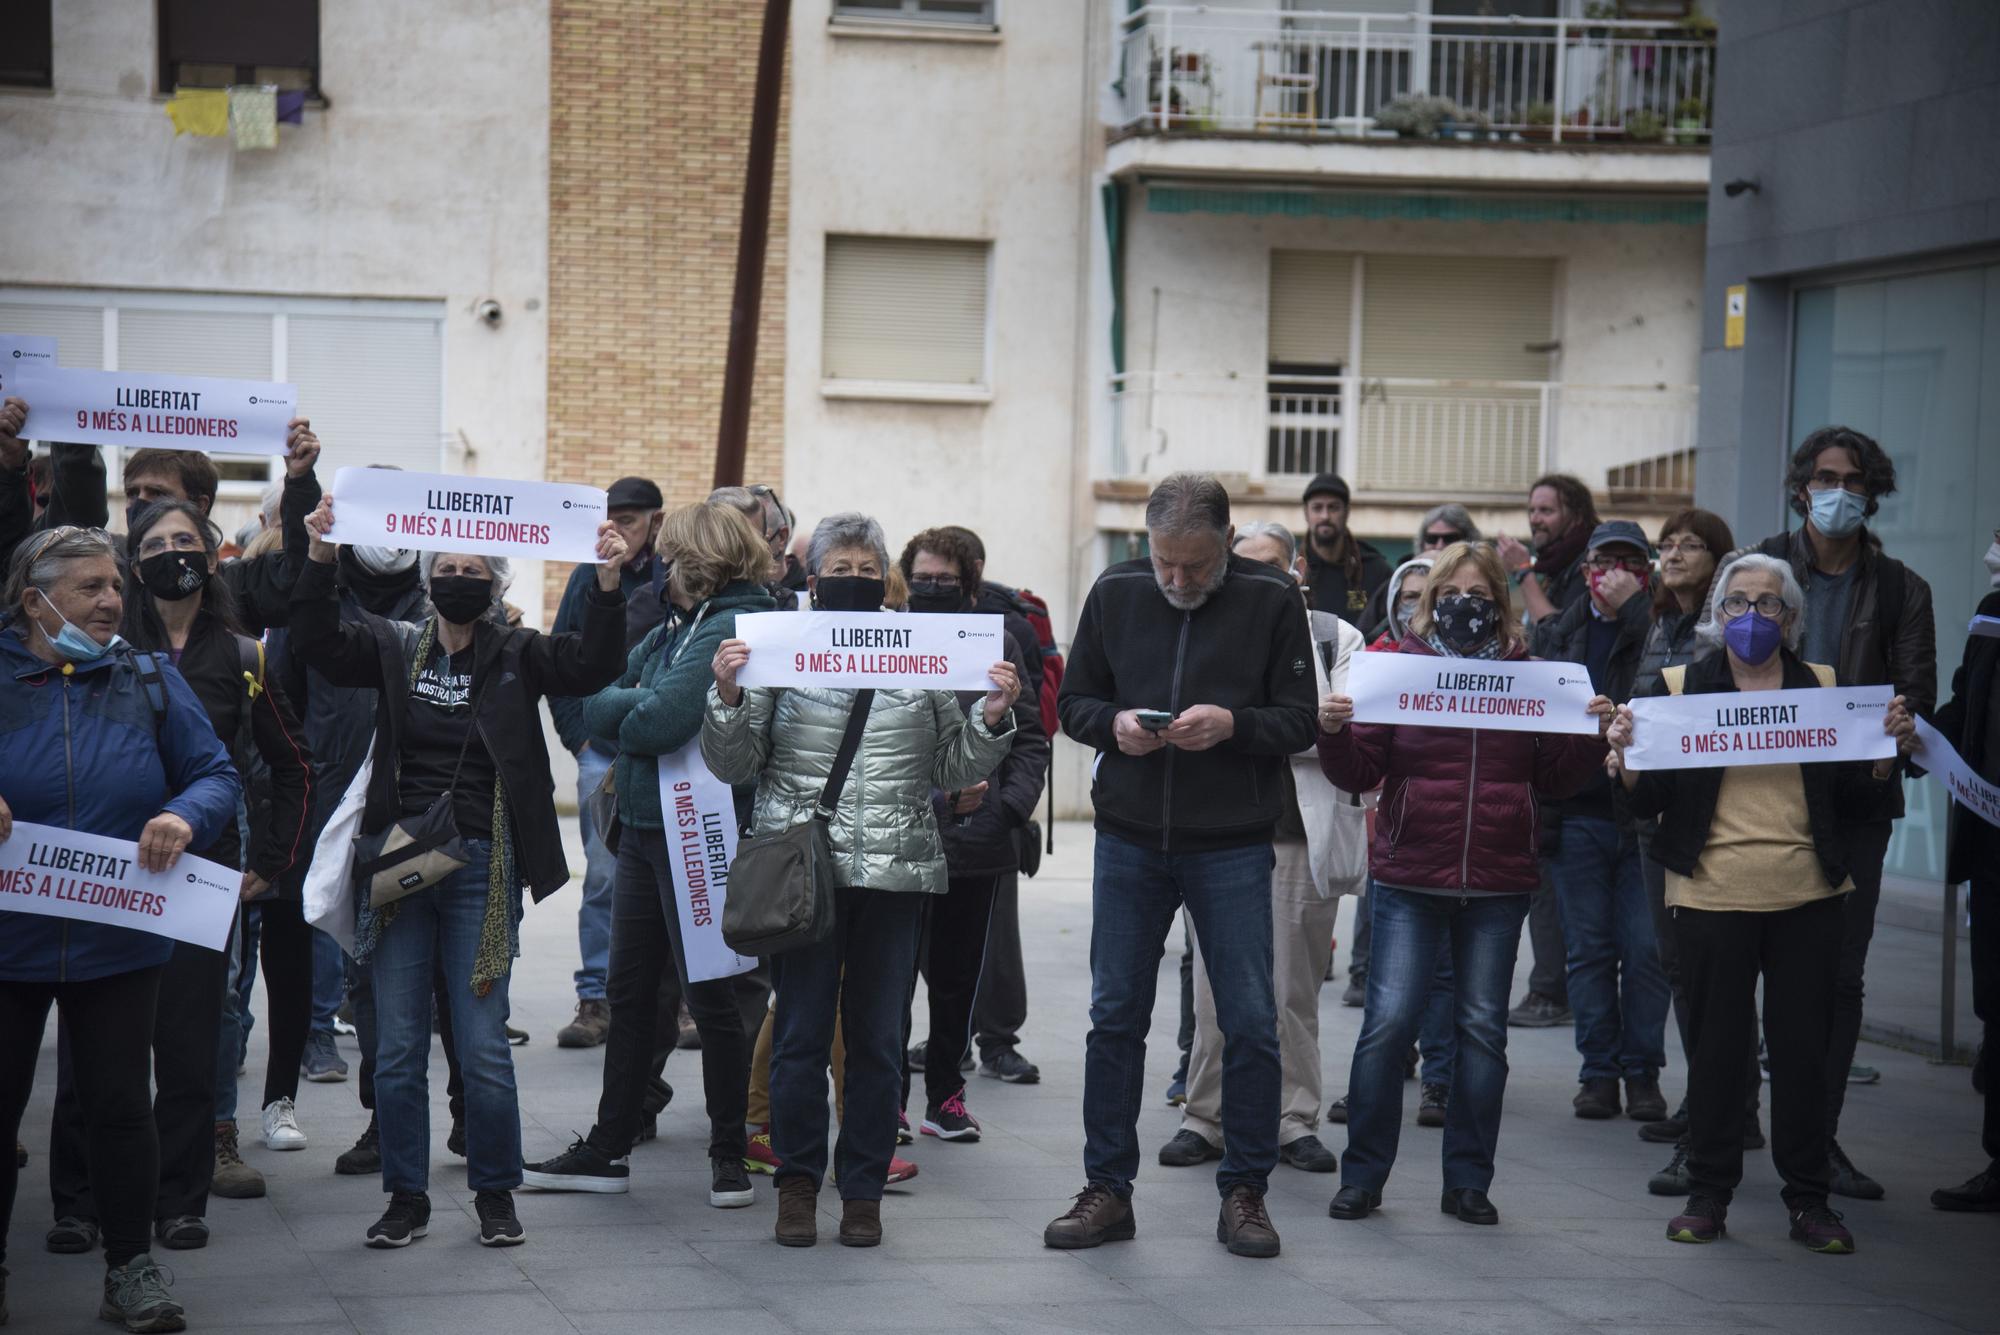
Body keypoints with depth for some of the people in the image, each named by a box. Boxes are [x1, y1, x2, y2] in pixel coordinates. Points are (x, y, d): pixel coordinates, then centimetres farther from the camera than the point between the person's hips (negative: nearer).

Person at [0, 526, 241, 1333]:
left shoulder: (150, 682, 4)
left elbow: (217, 775, 4)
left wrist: (185, 816, -18)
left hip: (118, 942, 1)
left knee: (119, 1105, 4)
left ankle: (131, 1270, 16)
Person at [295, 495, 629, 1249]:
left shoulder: (516, 656, 3)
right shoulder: (395, 648, 7)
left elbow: (591, 664, -10)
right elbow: (316, 644, -5)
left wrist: (608, 583, -24)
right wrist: (321, 559, -18)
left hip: (481, 867, -2)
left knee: (484, 1045, 0)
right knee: (397, 1048, 5)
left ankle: (495, 1193, 14)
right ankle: (406, 1196, 16)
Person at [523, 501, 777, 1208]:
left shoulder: (732, 631, -15)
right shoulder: (674, 626, 13)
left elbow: (658, 724, -24)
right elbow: (595, 704, 9)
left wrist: (622, 708, -4)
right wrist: (637, 703, -10)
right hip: (643, 825, 9)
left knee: (708, 994, 1)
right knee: (630, 990, 13)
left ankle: (730, 1156, 13)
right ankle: (607, 1149, 20)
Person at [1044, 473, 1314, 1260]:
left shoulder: (1271, 600, -4)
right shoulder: (1115, 594, 4)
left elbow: (1300, 721, -3)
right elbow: (1072, 702, 10)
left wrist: (1232, 724, -21)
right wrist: (1114, 722, -11)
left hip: (1233, 848, -2)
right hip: (1129, 840, 2)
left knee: (1250, 1023, 1)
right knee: (1115, 1016, 6)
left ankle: (1244, 1193, 14)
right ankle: (1107, 1190, 16)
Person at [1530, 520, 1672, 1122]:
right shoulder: (1556, 632, 13)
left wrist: (1633, 606, -14)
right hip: (1577, 814, 3)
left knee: (1646, 949, -2)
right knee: (1589, 948, 5)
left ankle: (1643, 1071, 8)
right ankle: (1598, 1069, 12)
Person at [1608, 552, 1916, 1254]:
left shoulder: (1825, 687, 9)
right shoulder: (1680, 686, 5)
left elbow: (1852, 799, 9)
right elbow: (1648, 799, 1)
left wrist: (1888, 751, -7)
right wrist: (1626, 755, -18)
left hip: (1806, 900, 1)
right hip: (1713, 897, -1)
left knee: (1803, 1047, 3)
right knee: (1715, 1046, 4)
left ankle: (1810, 1200, 13)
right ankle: (1707, 1195, 15)